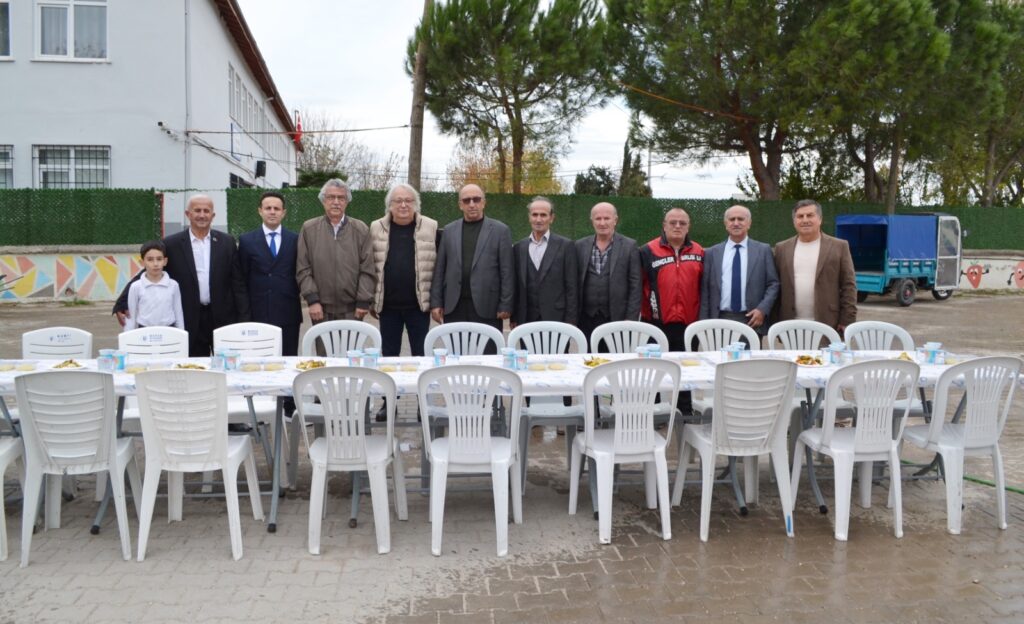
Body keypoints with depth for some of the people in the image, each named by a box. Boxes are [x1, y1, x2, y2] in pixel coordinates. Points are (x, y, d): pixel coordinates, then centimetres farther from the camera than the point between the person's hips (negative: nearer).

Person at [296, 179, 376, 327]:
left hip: (352, 309, 0)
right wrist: (312, 300, -6)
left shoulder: (361, 230, 4)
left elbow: (367, 269, 2)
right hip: (321, 308, 0)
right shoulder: (309, 229, 4)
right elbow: (303, 269, 2)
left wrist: (363, 302, -4)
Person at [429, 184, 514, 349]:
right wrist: (436, 302, 4)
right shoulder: (449, 230, 12)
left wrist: (505, 306, -6)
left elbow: (507, 271, -1)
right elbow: (440, 269, 10)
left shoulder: (500, 230, 3)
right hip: (454, 307, 3)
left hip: (486, 307, -2)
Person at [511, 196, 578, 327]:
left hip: (556, 319, -2)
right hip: (526, 320, 2)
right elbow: (516, 287, 12)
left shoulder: (565, 246, 1)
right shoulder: (519, 248, 10)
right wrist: (514, 319, 8)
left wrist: (570, 321, -5)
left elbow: (571, 287, -1)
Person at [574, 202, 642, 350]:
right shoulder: (580, 246, 8)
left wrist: (631, 319, -7)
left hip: (618, 319, -2)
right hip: (587, 319, 2)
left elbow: (635, 286, 0)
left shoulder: (629, 246, 2)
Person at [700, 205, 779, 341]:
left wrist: (763, 309, -8)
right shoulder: (712, 253, 10)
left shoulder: (763, 250, 9)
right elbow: (705, 290, 8)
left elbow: (773, 283, 7)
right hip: (720, 321, 1)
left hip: (752, 320, 0)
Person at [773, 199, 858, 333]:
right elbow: (777, 287, 10)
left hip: (827, 326, -2)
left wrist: (847, 321, -6)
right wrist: (777, 323, 5)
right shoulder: (782, 249, 10)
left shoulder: (839, 247, 3)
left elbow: (849, 286, 1)